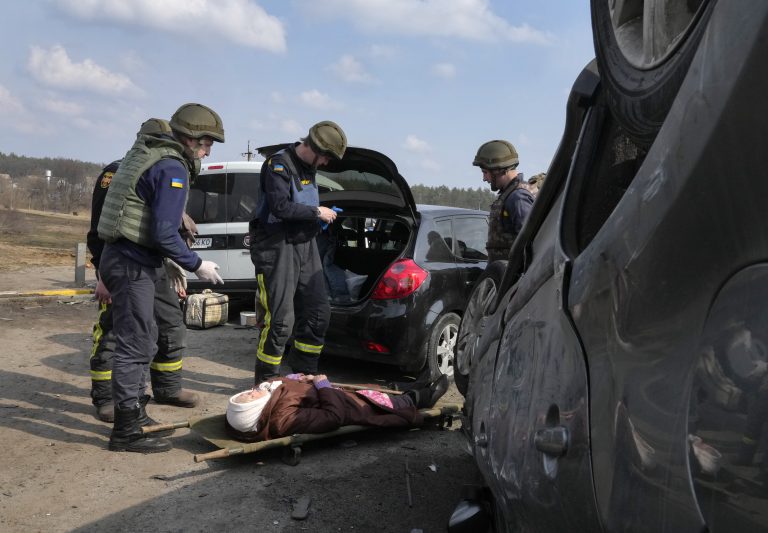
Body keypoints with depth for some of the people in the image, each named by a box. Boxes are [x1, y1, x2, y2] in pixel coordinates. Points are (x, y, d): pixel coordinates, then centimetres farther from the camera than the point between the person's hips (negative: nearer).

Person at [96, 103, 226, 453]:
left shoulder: (144, 154, 15)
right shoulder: (172, 169, -16)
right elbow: (164, 233, -22)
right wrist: (196, 265, -10)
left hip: (119, 257, 10)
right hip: (133, 265, -10)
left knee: (143, 340, 21)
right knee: (134, 345, -5)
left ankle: (134, 409, 33)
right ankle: (126, 431, 1)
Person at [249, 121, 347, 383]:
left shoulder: (308, 167, 14)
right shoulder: (279, 164, -14)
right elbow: (280, 206, -25)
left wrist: (322, 213, 8)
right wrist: (317, 212, -15)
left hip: (305, 245, 9)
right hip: (278, 246, -9)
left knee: (318, 312, 11)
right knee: (280, 318, -9)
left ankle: (304, 370, 26)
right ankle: (265, 379, 7)